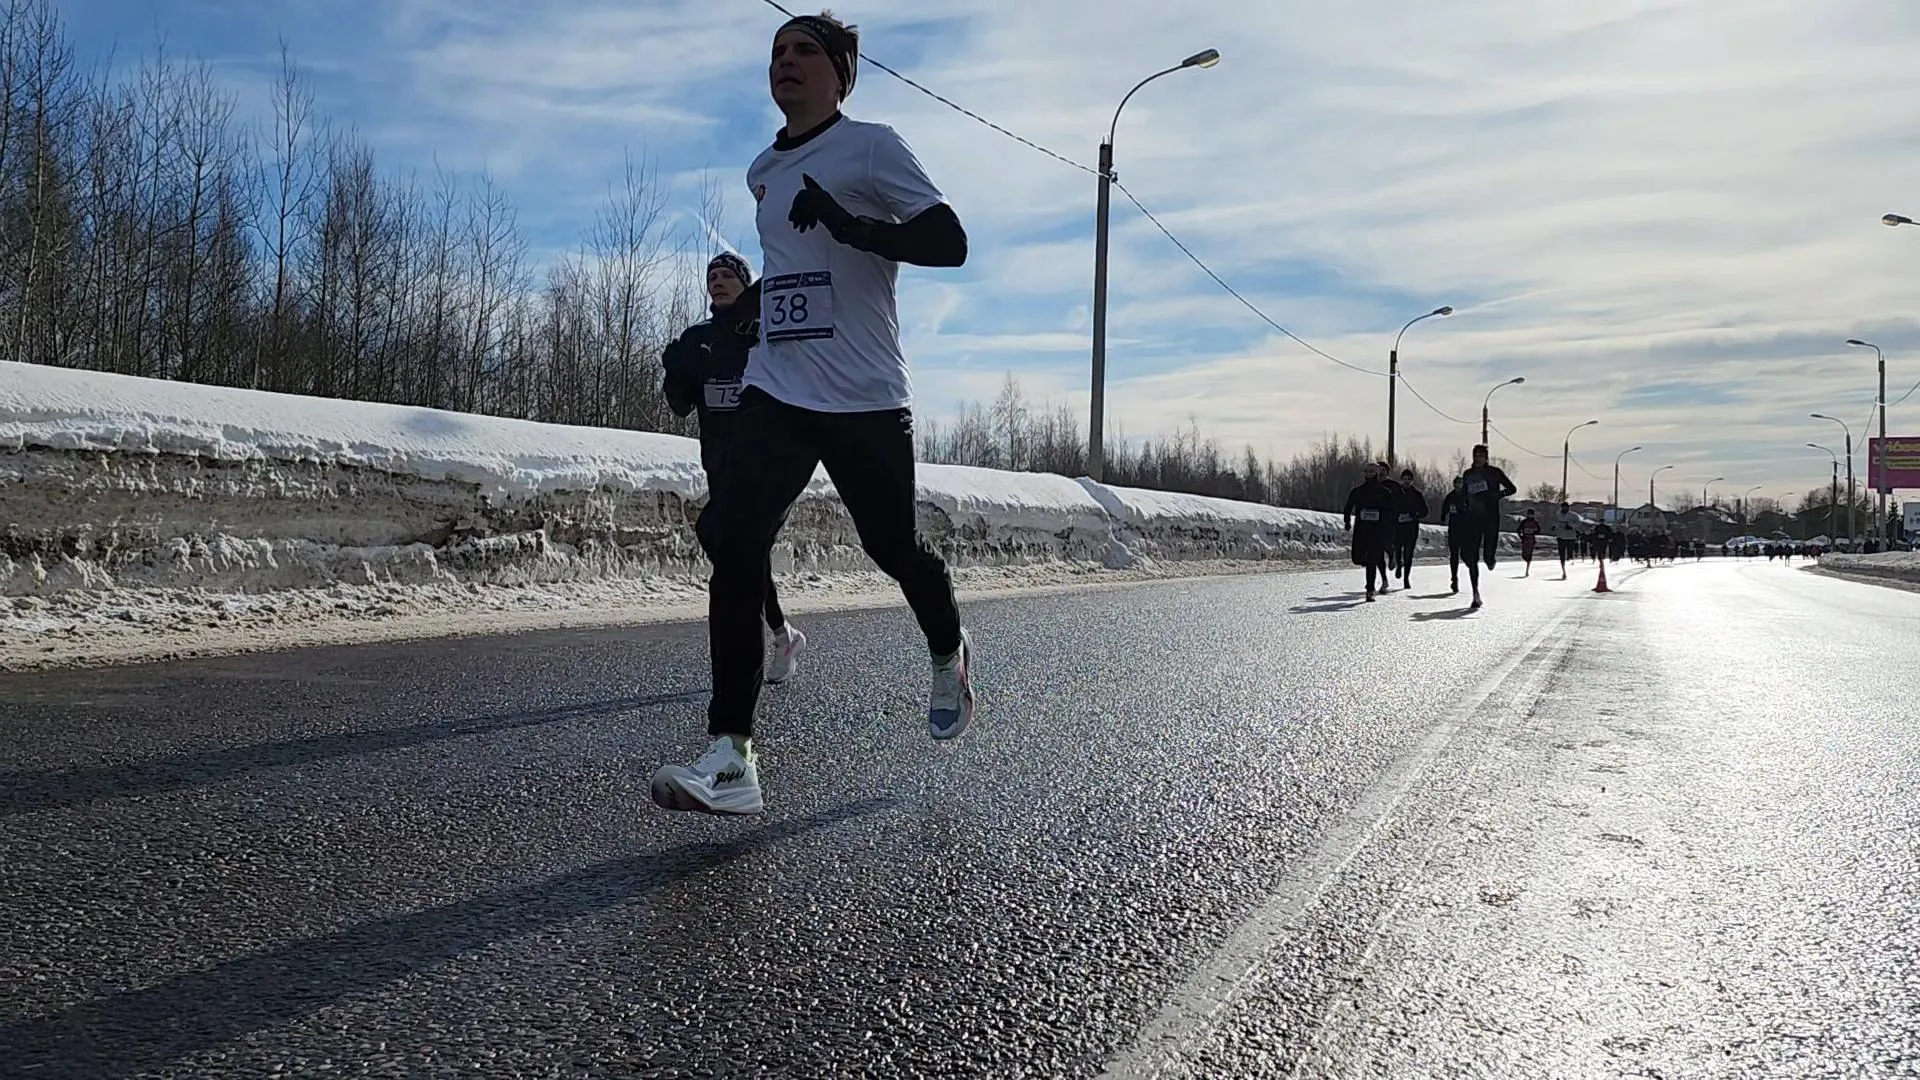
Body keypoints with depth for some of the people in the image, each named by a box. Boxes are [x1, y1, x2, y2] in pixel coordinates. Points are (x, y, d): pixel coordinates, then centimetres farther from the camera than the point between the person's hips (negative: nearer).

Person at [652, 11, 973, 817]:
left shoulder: (873, 148, -4)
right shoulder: (763, 172, 17)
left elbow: (948, 243, -16)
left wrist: (847, 223, -27)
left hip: (866, 399, -5)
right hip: (776, 394, 5)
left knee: (893, 548, 7)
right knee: (733, 542, -15)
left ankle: (950, 656, 42)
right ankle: (731, 758, -16)